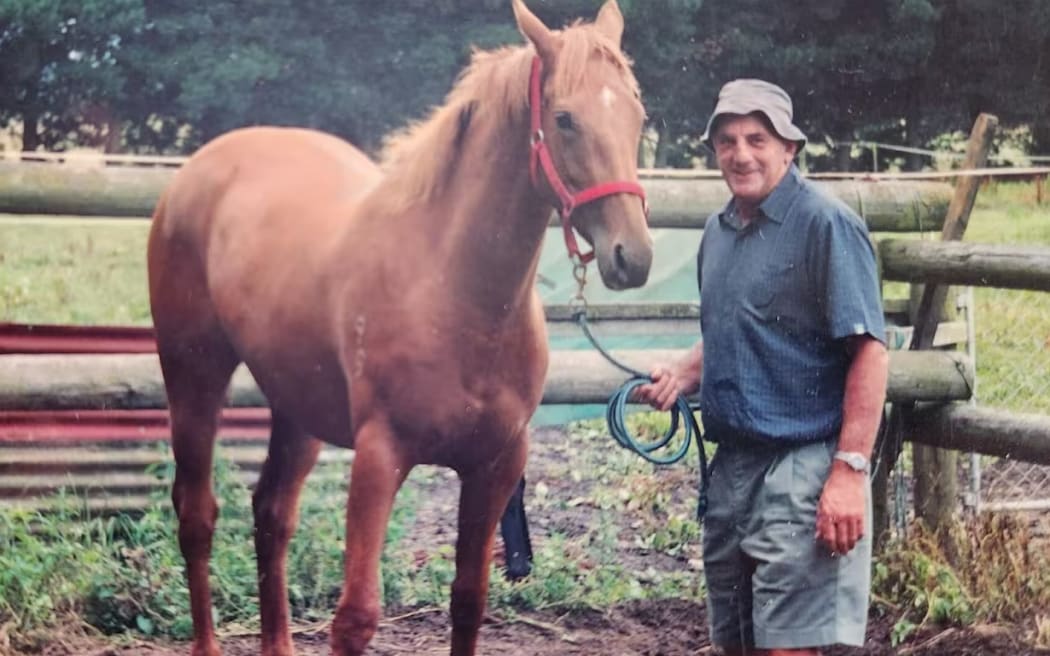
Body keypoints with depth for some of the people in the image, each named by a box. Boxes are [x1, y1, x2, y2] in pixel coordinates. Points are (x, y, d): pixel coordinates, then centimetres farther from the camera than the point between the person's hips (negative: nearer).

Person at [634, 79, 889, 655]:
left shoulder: (826, 225, -11)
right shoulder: (719, 232, 13)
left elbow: (869, 351, -15)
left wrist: (849, 471, -21)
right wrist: (681, 376, 7)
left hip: (800, 466, -8)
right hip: (731, 466, 8)